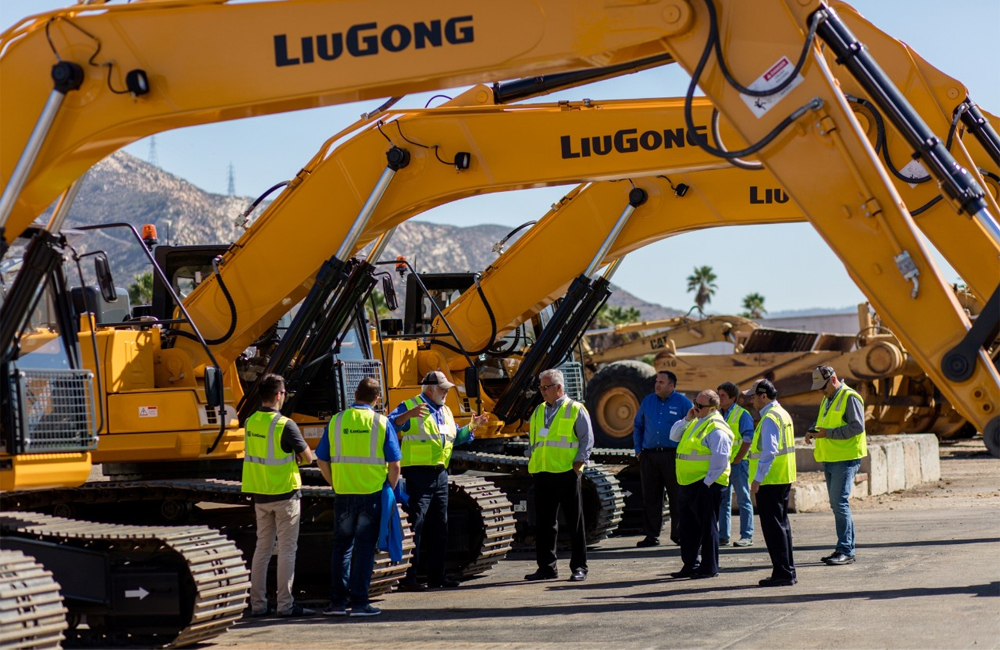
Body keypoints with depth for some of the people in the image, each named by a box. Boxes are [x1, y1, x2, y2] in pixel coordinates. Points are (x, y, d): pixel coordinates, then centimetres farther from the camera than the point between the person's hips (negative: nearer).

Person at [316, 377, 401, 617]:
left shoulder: (336, 421, 2)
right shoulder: (381, 423, -4)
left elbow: (322, 460, 5)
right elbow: (394, 464, -5)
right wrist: (390, 489, 9)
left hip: (343, 495, 2)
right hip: (372, 494, -2)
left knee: (341, 546, 12)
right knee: (364, 548, 4)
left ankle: (338, 601, 12)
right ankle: (359, 602, 5)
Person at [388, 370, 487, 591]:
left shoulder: (445, 411, 19)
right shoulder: (410, 406, -6)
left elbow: (456, 437, 29)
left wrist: (472, 426, 15)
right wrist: (408, 415, -35)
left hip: (440, 473, 8)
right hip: (418, 473, -8)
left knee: (439, 527, 13)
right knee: (414, 525, -10)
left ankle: (436, 574, 21)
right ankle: (408, 577, -9)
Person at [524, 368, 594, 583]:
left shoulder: (576, 410, -1)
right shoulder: (539, 411, 17)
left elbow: (587, 439, -4)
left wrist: (578, 464, -11)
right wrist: (532, 463, 11)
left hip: (567, 474, -6)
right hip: (542, 474, 6)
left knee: (575, 522, 1)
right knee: (544, 523, 8)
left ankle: (579, 567, 5)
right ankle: (546, 567, 14)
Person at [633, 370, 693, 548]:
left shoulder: (683, 403, -1)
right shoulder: (648, 401, 11)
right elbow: (637, 426, 20)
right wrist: (638, 450, 12)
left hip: (673, 456, -4)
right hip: (649, 456, 4)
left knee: (677, 497, -1)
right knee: (650, 497, 5)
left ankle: (678, 534, 7)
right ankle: (651, 535, 11)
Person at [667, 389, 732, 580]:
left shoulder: (716, 429, -15)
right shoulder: (696, 422, 15)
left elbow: (719, 460, -19)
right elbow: (674, 436, 19)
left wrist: (707, 482, -20)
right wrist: (686, 419, 4)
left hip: (705, 485, -10)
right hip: (687, 484, 10)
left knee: (707, 526, -1)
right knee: (688, 526, 14)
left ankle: (709, 568, 6)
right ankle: (690, 565, 23)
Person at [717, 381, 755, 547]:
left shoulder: (742, 414, -7)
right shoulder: (717, 414, 12)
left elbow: (748, 439, -12)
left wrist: (736, 460, -14)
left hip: (738, 463, -6)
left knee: (743, 500, -1)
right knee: (722, 500, 8)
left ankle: (747, 536, 1)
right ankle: (723, 536, 12)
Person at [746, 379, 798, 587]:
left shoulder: (769, 418, -16)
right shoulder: (783, 414, 15)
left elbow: (769, 452, -24)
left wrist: (757, 479, -21)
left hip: (770, 481, -10)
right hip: (784, 479, 10)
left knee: (773, 526, -6)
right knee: (782, 524, 15)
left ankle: (782, 573, -5)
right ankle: (788, 571, 20)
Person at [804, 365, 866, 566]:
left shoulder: (849, 397, -11)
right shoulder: (827, 399, 19)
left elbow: (857, 426, -19)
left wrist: (827, 433, -21)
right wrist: (813, 431, 7)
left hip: (845, 458, -10)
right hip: (830, 459, 10)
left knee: (840, 502, -13)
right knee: (837, 504, 11)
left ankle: (846, 551, -12)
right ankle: (846, 549, 17)